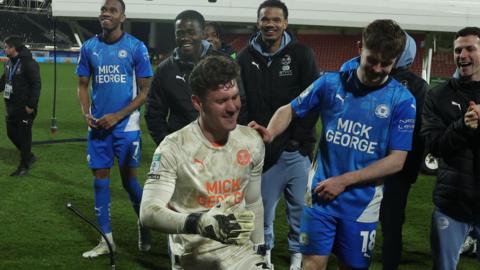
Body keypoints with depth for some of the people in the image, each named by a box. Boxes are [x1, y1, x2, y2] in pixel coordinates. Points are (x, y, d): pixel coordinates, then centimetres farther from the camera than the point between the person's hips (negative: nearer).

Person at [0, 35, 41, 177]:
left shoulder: (29, 63, -16)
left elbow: (36, 85, -19)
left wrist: (31, 105, -21)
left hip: (25, 108, -9)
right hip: (11, 106, 9)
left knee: (24, 136, 0)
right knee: (12, 133, 14)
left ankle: (24, 166, 11)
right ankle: (29, 156, 31)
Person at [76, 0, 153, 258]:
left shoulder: (136, 47, -6)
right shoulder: (89, 47, 4)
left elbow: (144, 91, -5)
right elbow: (83, 85, 11)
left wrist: (117, 116, -13)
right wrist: (86, 113, -6)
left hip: (126, 124, -3)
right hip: (98, 125, 4)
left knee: (129, 179, 2)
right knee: (100, 179, 6)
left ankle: (144, 226, 28)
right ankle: (106, 239, 17)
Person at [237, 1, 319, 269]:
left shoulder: (302, 54, -2)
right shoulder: (246, 57, 3)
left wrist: (297, 139, -8)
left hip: (296, 148, -1)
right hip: (261, 148, 1)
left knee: (299, 204, 8)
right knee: (264, 203, 8)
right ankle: (265, 247, 28)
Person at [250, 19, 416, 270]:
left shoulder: (402, 101, -7)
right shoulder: (331, 83, -3)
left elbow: (396, 161, -9)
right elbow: (289, 110, 5)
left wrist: (344, 180, -13)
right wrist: (270, 133, -18)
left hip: (362, 201, 0)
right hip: (321, 194, 0)